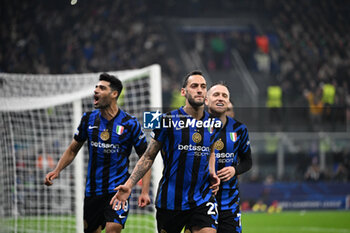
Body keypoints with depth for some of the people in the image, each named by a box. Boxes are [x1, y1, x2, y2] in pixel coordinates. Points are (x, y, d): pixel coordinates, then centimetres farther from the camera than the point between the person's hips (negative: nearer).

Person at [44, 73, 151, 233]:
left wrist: (145, 191, -11)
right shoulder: (89, 119, 4)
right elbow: (73, 149, 17)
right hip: (92, 189, 4)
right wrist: (57, 170, 1)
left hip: (117, 189, -4)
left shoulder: (130, 123, -7)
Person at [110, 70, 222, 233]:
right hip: (170, 200, -2)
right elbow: (148, 157, 1)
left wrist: (212, 173, 7)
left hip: (202, 199, 2)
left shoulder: (214, 123, 6)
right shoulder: (168, 121, -6)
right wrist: (129, 185, -8)